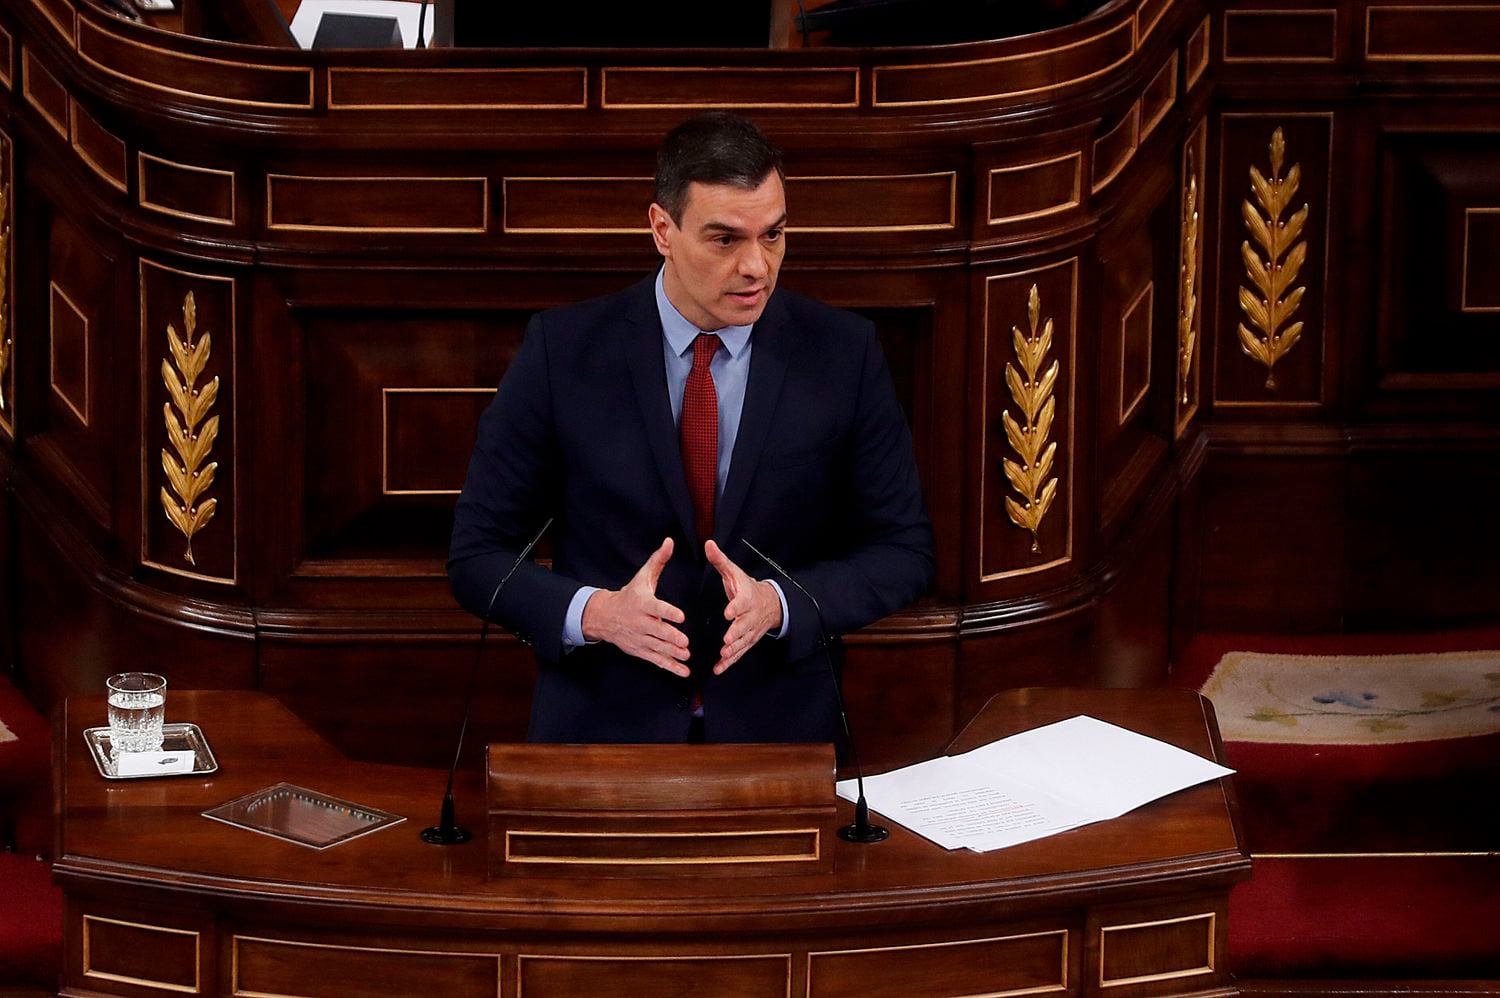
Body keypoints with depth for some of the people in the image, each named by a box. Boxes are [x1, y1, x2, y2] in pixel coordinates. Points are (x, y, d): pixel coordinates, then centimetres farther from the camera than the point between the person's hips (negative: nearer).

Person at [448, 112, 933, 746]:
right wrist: (596, 614, -17)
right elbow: (477, 556, 1)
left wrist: (779, 604, -12)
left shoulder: (844, 353, 1)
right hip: (600, 730, 0)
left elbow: (904, 551, 6)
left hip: (781, 731, 1)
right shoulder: (563, 350, -2)